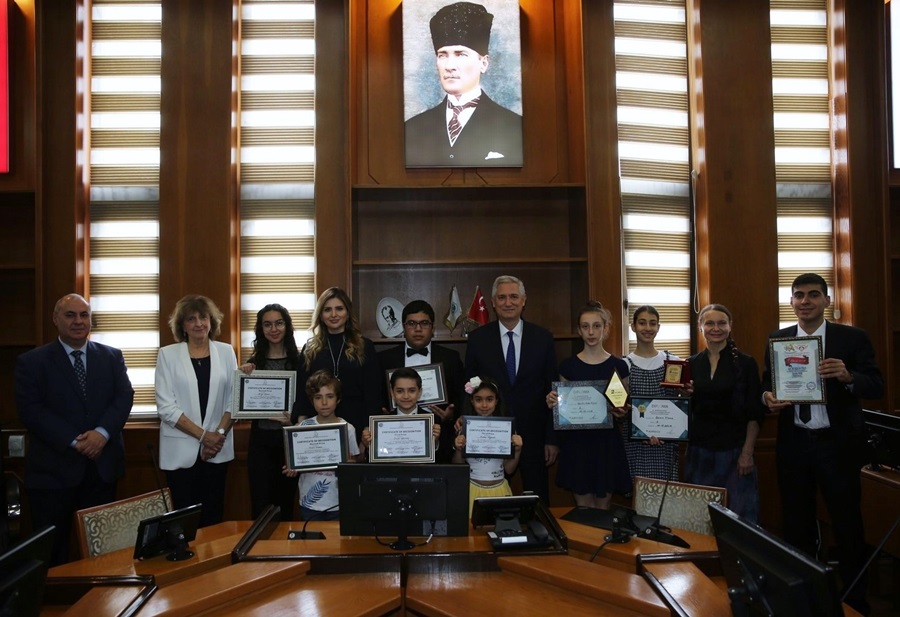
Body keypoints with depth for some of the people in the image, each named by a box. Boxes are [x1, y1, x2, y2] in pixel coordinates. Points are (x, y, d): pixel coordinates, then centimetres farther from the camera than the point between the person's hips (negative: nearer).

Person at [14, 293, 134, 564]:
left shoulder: (112, 357, 9)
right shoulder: (31, 362, 1)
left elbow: (124, 396, 0)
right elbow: (30, 410, -8)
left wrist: (102, 432, -17)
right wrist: (74, 441, -17)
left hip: (103, 465, 2)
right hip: (53, 468, -2)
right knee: (51, 547, 7)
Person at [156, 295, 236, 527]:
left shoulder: (226, 352, 5)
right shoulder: (168, 354, -1)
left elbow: (234, 399, 5)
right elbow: (165, 406, -7)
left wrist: (219, 433, -9)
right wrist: (202, 435, -12)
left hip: (217, 450, 2)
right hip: (181, 450, -2)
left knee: (213, 517, 8)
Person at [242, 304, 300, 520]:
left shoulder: (300, 360, -1)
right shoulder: (253, 363, 4)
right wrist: (245, 377, -11)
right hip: (261, 439, 1)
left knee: (286, 502, 10)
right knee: (260, 505, 3)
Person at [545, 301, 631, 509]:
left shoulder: (618, 365, 0)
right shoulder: (568, 365, 1)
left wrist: (621, 411, -12)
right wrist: (552, 403, -12)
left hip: (607, 441, 0)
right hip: (576, 442, 0)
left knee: (603, 507, 8)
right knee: (583, 508, 6)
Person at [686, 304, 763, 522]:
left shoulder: (745, 363, -1)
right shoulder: (691, 364, 6)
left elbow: (754, 414, -3)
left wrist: (747, 453, -8)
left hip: (734, 451, -2)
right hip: (699, 451, 3)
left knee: (740, 516, 0)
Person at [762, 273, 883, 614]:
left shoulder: (853, 338, -3)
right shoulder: (777, 340, 5)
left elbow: (877, 387, -8)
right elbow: (767, 385, 7)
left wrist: (847, 376, -28)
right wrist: (768, 397, -15)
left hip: (838, 445, -3)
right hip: (793, 445, 3)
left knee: (847, 525, 7)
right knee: (796, 525, 14)